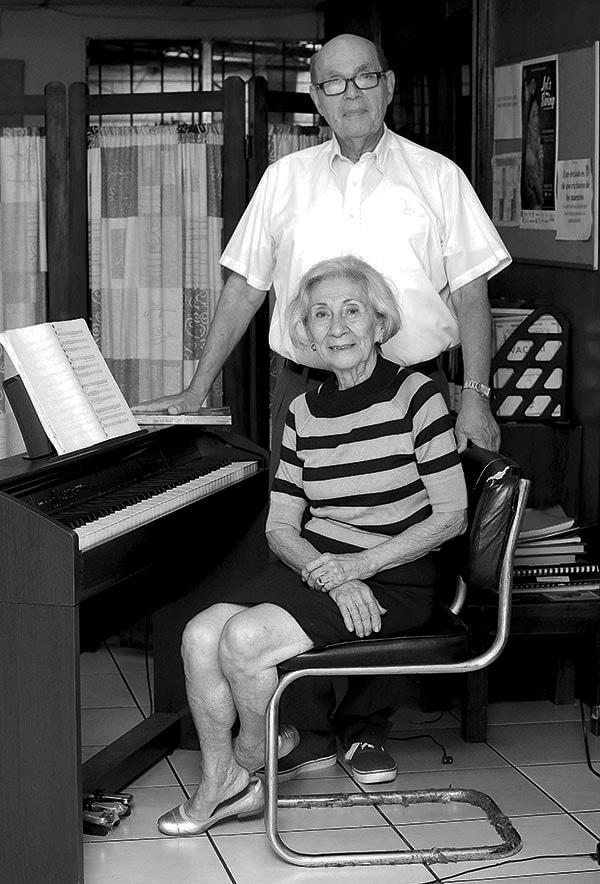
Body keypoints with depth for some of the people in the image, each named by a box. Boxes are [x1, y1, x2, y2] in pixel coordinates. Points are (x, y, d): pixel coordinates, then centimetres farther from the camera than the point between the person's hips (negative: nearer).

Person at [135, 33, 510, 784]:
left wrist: (475, 397, -6)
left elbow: (470, 294, 3)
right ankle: (305, 731, 10)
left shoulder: (436, 178, 5)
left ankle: (367, 731, 14)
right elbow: (244, 286, 13)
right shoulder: (285, 180, 10)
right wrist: (198, 389, 11)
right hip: (305, 386, 2)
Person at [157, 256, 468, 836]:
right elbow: (280, 526, 8)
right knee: (200, 635, -17)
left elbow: (451, 516, -10)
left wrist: (356, 565, -17)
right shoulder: (303, 413, 9)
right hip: (312, 567, 6)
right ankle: (218, 785, -3)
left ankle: (250, 766, 4)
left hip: (391, 581, -6)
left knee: (244, 639, -24)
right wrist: (327, 576, -14)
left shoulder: (414, 397, -7)